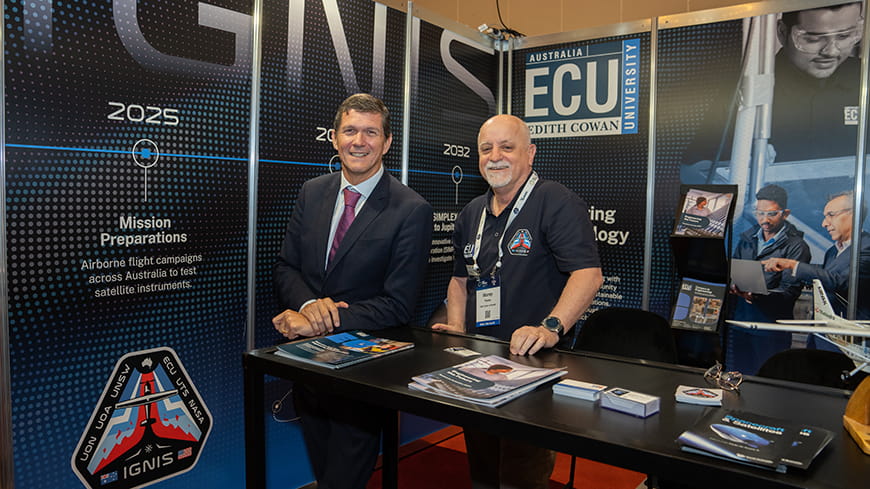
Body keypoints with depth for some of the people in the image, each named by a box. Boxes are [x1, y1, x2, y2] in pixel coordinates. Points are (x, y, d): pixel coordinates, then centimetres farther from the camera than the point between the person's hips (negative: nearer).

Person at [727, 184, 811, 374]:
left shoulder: (796, 246, -6)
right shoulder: (747, 238, 12)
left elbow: (791, 290, -13)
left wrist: (758, 295, -28)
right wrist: (735, 286, -10)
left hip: (772, 328, -5)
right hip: (740, 320, 5)